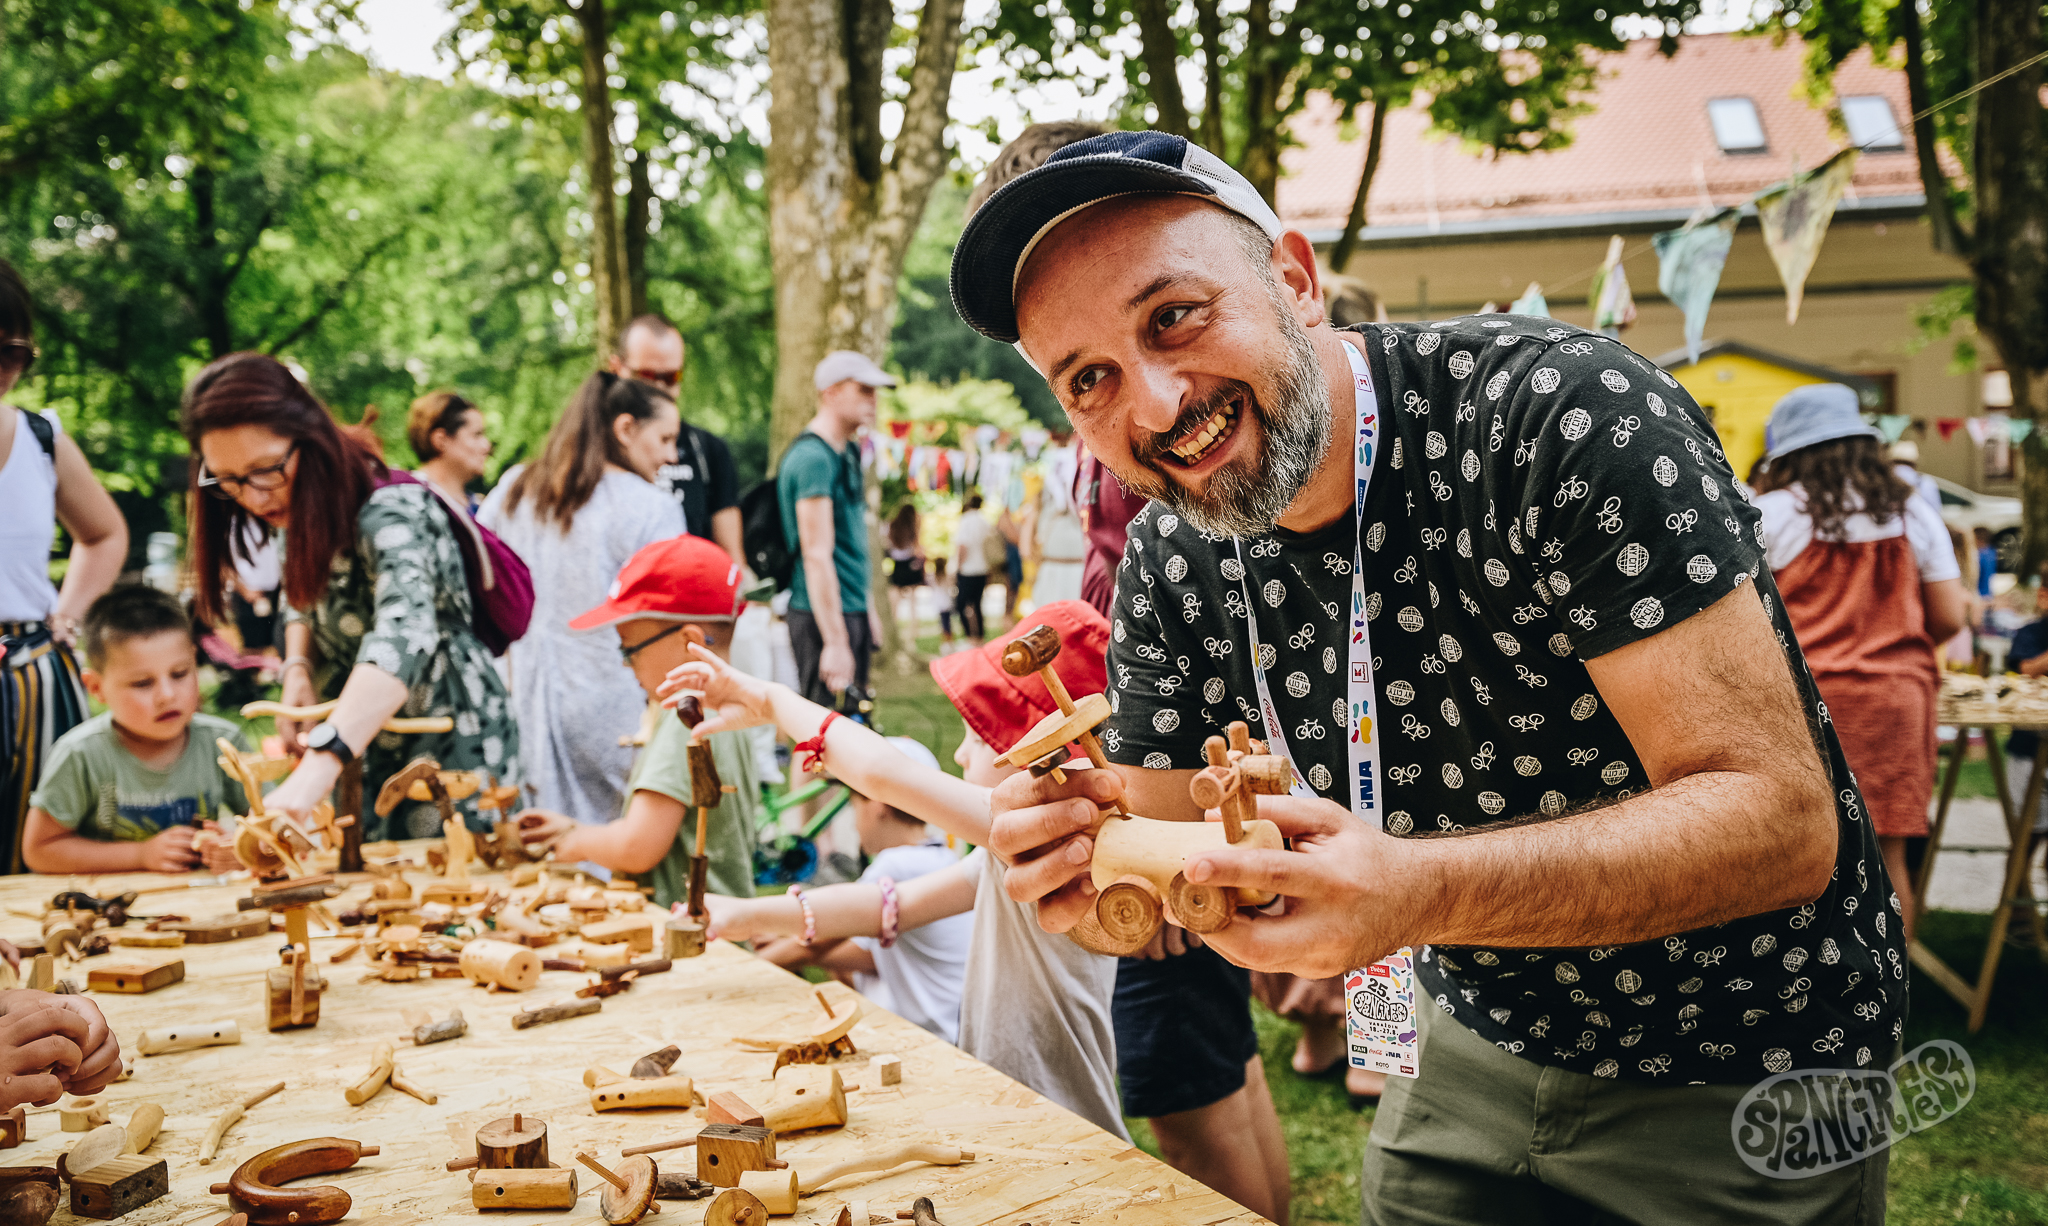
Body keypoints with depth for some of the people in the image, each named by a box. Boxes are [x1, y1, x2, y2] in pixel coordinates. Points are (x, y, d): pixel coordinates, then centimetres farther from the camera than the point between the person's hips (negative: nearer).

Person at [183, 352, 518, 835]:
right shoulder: (307, 512, 0)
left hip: (452, 755, -8)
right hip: (369, 759, 8)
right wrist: (297, 668, -7)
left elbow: (403, 637, -44)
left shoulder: (393, 515, -27)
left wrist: (315, 771, -57)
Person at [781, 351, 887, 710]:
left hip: (852, 611, 10)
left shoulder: (847, 453, 15)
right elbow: (816, 553, -21)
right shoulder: (812, 457, -16)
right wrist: (835, 642, -24)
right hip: (824, 615, -10)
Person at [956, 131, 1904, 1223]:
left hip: (1744, 1083, -4)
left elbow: (1783, 820, -31)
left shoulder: (1563, 414, -28)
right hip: (1476, 1044, 5)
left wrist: (1417, 890, -45)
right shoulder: (1171, 563, -9)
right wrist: (1080, 858, -27)